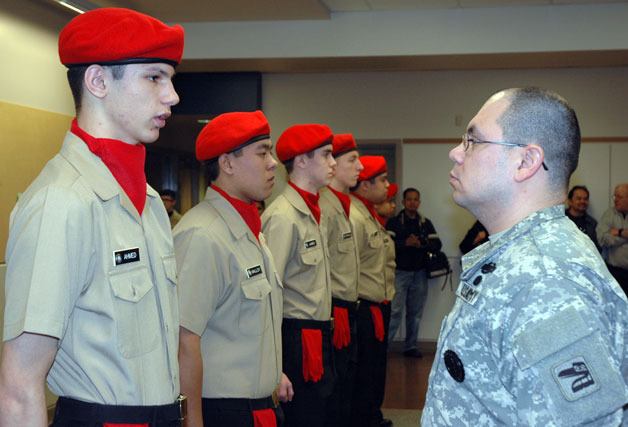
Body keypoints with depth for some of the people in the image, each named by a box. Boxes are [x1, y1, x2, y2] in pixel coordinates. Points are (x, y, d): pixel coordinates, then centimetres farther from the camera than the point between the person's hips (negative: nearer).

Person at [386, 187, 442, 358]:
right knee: (395, 311, -10)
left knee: (415, 313, 7)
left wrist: (421, 244, -13)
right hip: (400, 272, -4)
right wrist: (405, 243, -20)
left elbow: (437, 245, 3)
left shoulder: (426, 224, 12)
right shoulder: (394, 222, 1)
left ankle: (410, 346, 16)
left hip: (419, 273, 4)